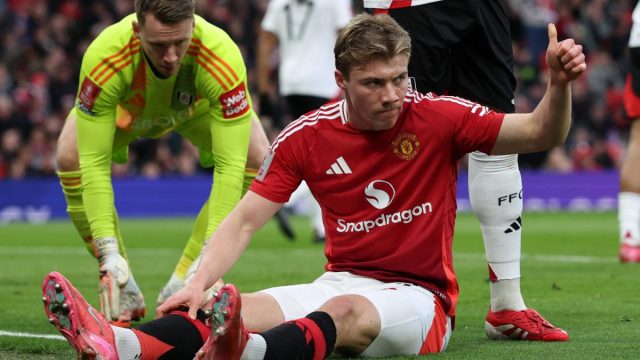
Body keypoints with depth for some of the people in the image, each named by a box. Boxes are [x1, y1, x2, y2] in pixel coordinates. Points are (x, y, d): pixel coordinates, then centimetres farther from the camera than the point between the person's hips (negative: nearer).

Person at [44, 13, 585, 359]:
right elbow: (244, 221, -2)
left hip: (420, 297, -3)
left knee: (347, 312, -38)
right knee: (248, 307, -27)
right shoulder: (307, 136, -1)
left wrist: (559, 85, -27)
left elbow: (541, 134, -5)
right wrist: (199, 284, -19)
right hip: (342, 282, 3)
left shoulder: (438, 118, -5)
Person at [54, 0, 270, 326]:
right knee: (70, 156, -27)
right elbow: (94, 164, -39)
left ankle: (182, 285, -14)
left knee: (256, 159, -25)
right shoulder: (103, 58, -44)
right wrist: (109, 252, -46)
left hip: (198, 105, 0)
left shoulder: (223, 58, -44)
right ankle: (123, 292, -12)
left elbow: (230, 165, -43)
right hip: (124, 108, 0)